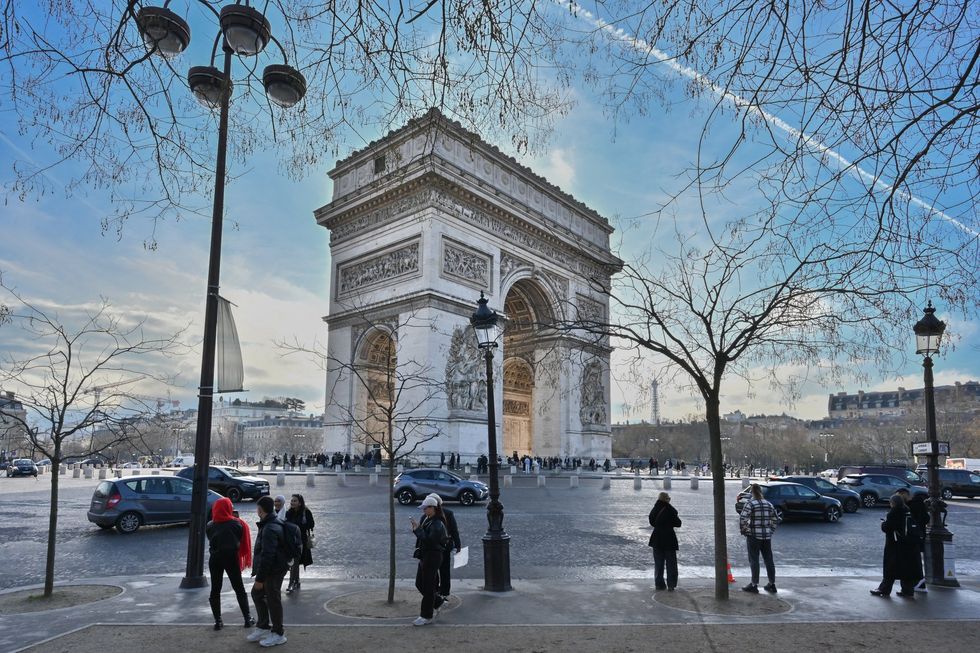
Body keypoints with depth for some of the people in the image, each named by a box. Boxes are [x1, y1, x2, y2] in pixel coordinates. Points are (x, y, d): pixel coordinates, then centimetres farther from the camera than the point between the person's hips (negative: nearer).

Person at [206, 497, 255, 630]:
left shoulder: (209, 526, -1)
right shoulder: (236, 524, -8)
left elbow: (210, 540, 7)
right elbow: (241, 541, -3)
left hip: (215, 558, 2)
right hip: (231, 558, -2)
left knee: (215, 590, 11)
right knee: (239, 588, 7)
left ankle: (218, 621, 8)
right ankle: (247, 618, 8)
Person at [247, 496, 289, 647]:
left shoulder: (270, 529, -24)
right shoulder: (272, 524, 10)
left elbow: (267, 556, -27)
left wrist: (260, 578, -22)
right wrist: (259, 574, 22)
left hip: (274, 571, -10)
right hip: (270, 569, 10)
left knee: (273, 600, 1)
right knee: (257, 594, 20)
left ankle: (278, 634, 14)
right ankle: (263, 627, 31)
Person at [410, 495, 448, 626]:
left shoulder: (437, 524, -19)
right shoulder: (426, 519, 9)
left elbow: (429, 540, -29)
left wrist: (418, 529, -25)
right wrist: (416, 529, 0)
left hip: (432, 557, -10)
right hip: (425, 556, 10)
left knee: (428, 586, -1)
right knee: (419, 583, 17)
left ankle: (427, 616, 11)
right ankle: (436, 601, 36)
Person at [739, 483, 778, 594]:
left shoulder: (750, 504, -10)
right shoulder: (768, 504, 8)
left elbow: (742, 518, -18)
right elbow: (774, 519, 14)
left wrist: (743, 530, -5)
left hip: (753, 536, -5)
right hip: (767, 536, 5)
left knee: (754, 560, 0)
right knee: (769, 560, 12)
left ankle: (754, 585, 4)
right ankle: (772, 584, 18)